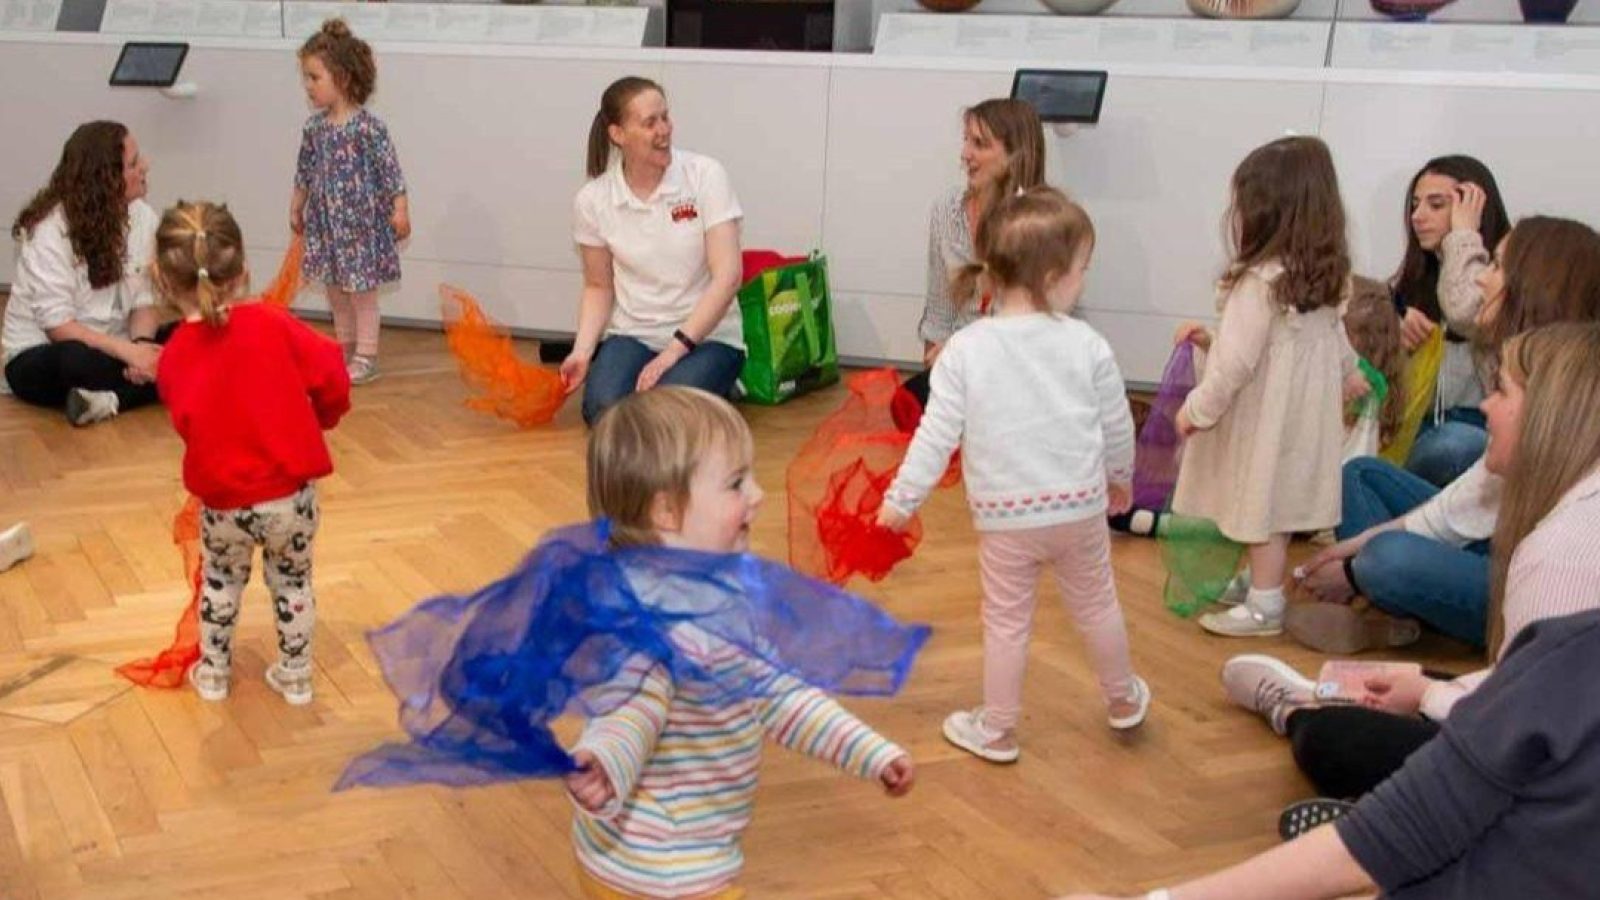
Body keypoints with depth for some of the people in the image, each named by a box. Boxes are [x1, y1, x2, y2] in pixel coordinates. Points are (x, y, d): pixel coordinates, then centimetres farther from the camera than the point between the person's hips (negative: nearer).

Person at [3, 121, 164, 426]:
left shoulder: (142, 216, -4)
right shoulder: (51, 229, -18)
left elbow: (144, 299, -3)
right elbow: (58, 325, -22)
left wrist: (141, 343, -24)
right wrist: (128, 352, -31)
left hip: (110, 349, 6)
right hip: (41, 356, -5)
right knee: (78, 361, -41)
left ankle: (110, 400, -30)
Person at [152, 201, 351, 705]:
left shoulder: (174, 357, -7)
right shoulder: (271, 324, -14)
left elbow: (188, 424, 3)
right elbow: (330, 374, -12)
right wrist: (322, 417, 9)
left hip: (222, 499, 1)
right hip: (291, 491, -1)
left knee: (220, 583, 26)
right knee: (293, 583, 21)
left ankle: (213, 675, 39)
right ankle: (294, 677, 33)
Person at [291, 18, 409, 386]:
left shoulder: (368, 127, -18)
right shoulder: (314, 126, 1)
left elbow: (390, 170, -15)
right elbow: (305, 169, 13)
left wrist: (400, 210, -17)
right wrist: (297, 207, 19)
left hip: (360, 222, -6)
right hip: (326, 221, 6)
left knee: (362, 291, 3)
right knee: (335, 290, 15)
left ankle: (365, 357, 13)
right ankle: (344, 348, 29)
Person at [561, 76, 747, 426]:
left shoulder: (705, 175, -9)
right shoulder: (593, 200, -2)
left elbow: (727, 275, -14)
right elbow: (599, 288, 10)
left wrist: (675, 350, -20)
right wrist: (583, 351, -8)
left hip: (706, 336, -1)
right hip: (632, 335, 2)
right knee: (605, 410, -28)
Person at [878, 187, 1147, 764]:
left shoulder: (965, 350, -13)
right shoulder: (1087, 346, -9)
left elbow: (938, 434, -12)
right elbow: (1117, 425, 3)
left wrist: (902, 499, -2)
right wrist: (1120, 478, 22)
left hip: (1004, 514, -1)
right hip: (1080, 504, 2)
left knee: (1006, 620, 13)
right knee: (1096, 606, 23)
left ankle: (997, 730, 24)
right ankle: (1123, 700, 43)